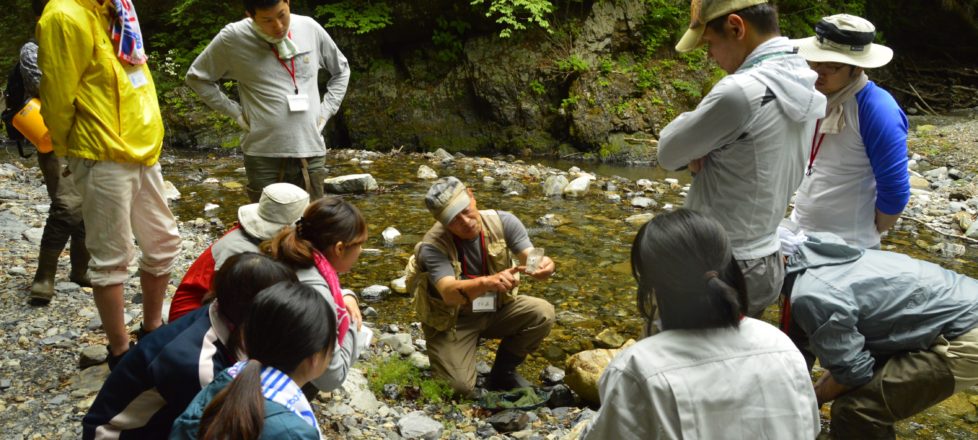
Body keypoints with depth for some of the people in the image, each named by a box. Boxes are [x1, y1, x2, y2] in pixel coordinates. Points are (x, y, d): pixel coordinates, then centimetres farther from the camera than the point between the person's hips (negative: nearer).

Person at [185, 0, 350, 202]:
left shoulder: (310, 28, 2)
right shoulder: (233, 38, -6)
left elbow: (341, 71, 18)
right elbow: (197, 77, 6)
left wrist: (325, 111, 7)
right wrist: (236, 113, -1)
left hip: (311, 154, 3)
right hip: (264, 158, -2)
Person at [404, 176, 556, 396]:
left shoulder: (503, 222, -16)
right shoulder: (433, 246, -26)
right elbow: (448, 292, -40)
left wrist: (544, 265, -51)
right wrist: (488, 282, -59)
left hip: (497, 309, 4)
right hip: (453, 321, -3)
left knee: (543, 313, -22)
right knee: (460, 388, -20)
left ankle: (503, 372, 2)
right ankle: (446, 354, 17)